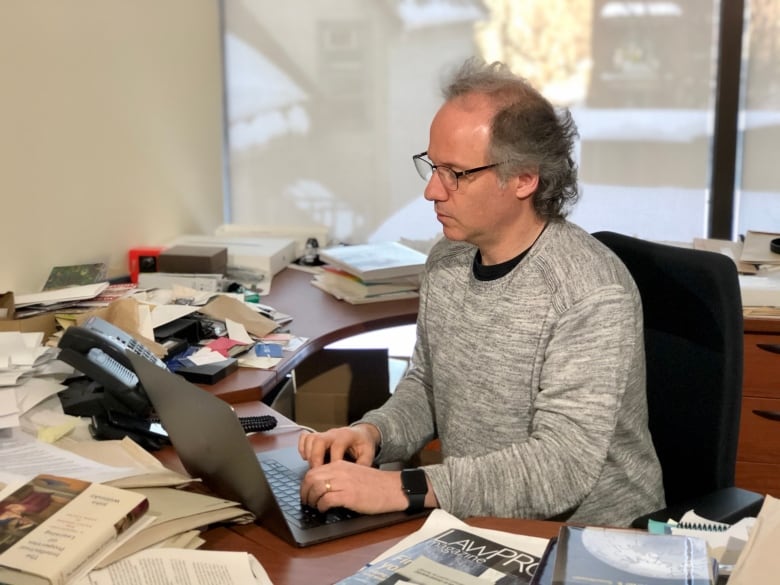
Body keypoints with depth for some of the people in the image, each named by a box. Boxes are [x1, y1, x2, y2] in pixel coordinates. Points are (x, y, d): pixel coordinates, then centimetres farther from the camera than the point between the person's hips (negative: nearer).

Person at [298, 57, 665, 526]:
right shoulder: (447, 260, 3)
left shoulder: (593, 295, -21)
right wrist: (372, 433, -6)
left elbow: (561, 468, -28)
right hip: (474, 526, 7)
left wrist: (401, 488, -34)